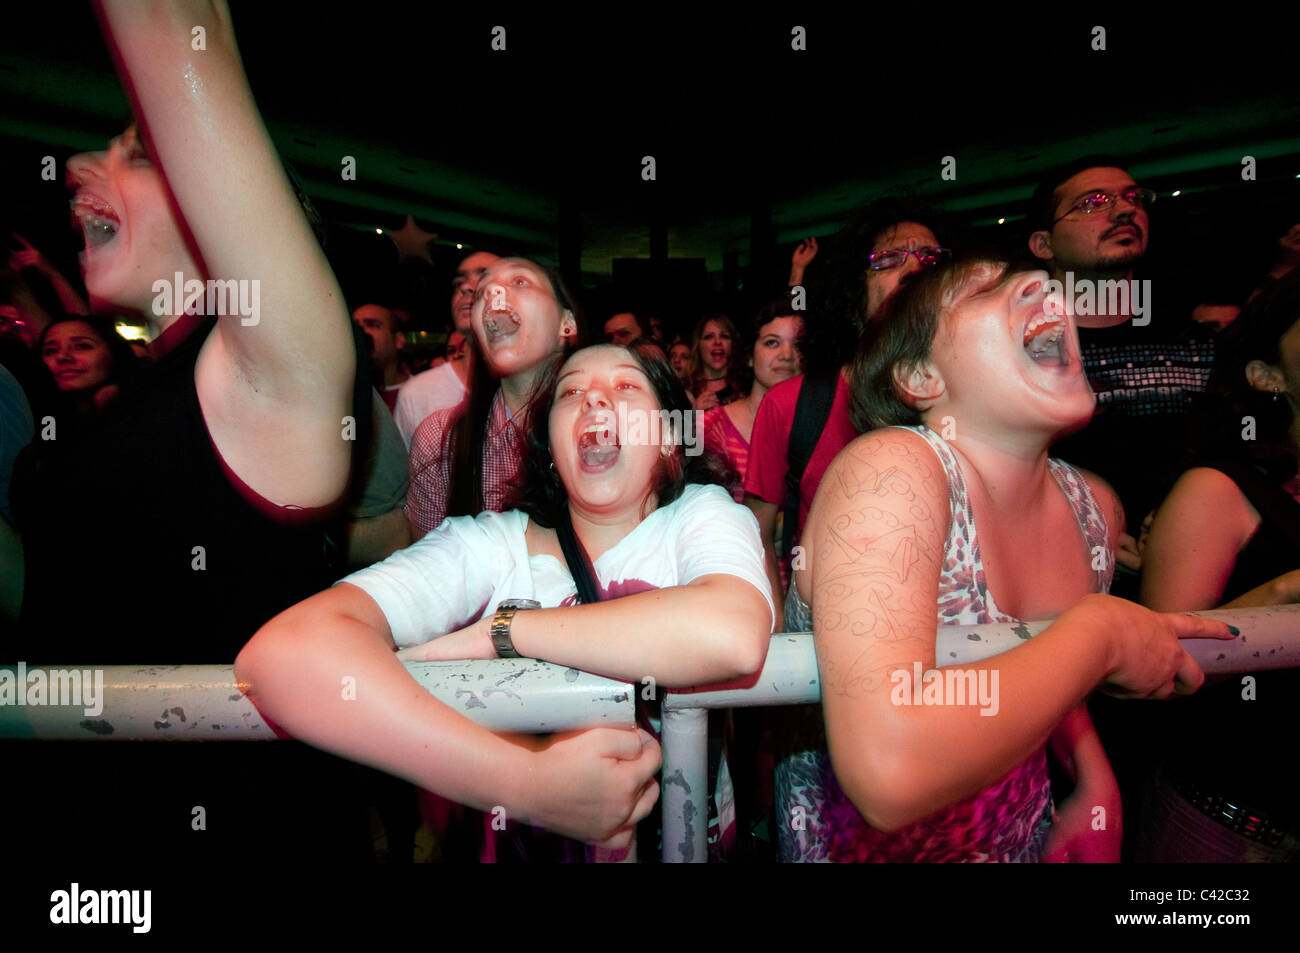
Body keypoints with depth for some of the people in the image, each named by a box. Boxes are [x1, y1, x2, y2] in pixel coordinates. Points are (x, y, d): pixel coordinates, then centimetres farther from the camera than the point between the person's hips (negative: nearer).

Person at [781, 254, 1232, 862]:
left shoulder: (1094, 509, -6)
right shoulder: (888, 469, -28)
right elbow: (891, 771, -39)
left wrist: (1097, 783, -3)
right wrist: (1100, 634, -27)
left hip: (1027, 840, 6)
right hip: (865, 842, -5)